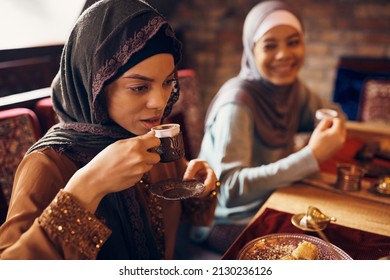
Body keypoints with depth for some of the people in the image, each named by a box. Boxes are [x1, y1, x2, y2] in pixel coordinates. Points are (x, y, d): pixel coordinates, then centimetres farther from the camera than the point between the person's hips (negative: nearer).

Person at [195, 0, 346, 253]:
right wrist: (311, 155, -35)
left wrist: (332, 127, -11)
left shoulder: (291, 85, -3)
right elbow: (230, 189, -32)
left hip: (273, 203, 7)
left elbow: (334, 113, 13)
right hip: (230, 223, -6)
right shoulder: (237, 102, -25)